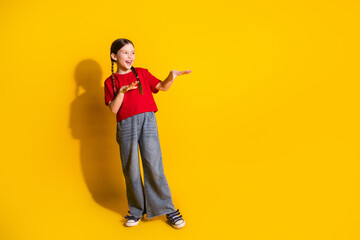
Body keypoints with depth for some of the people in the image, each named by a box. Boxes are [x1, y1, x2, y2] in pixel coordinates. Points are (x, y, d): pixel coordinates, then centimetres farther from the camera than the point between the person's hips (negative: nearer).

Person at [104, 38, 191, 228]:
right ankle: (137, 210, 19)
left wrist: (171, 77, -11)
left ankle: (167, 209, 7)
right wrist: (122, 91, -14)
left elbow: (162, 87, 8)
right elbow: (113, 109, 0)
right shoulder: (110, 81, 9)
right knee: (131, 170, 4)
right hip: (126, 125, 0)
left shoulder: (142, 73, 13)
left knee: (154, 166, -5)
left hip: (147, 121, 0)